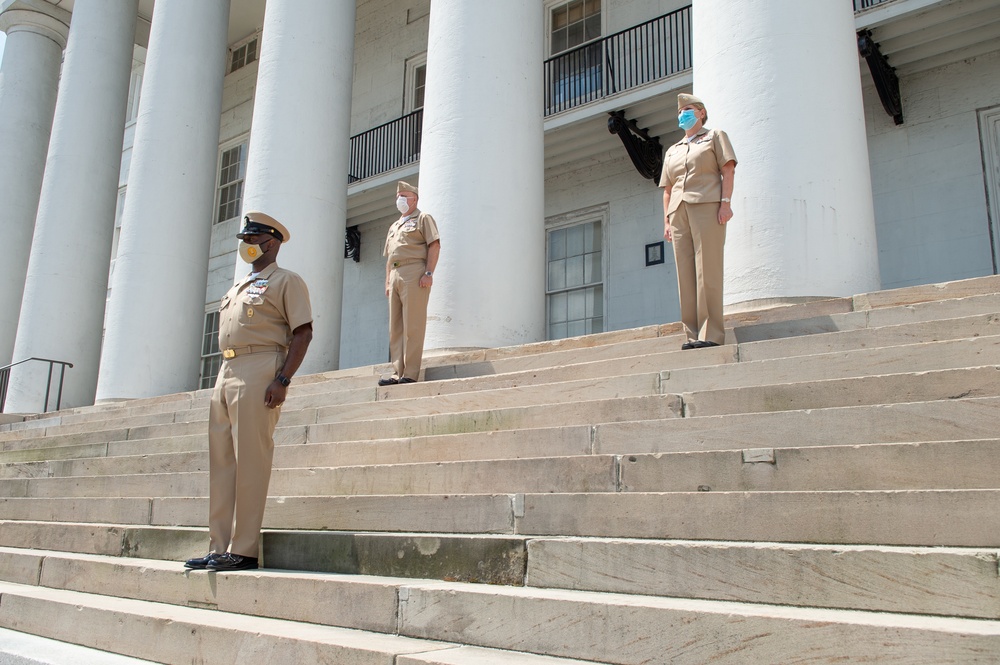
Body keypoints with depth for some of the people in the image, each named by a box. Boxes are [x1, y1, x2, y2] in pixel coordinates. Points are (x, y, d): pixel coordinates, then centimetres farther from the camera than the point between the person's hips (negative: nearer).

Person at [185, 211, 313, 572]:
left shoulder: (285, 281, 1)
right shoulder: (238, 287, 27)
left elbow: (303, 332, -9)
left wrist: (282, 379, -19)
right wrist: (224, 379, 16)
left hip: (259, 372, -9)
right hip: (226, 373, 9)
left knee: (250, 461, -9)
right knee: (221, 461, 7)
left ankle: (243, 550, -5)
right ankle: (220, 548, 13)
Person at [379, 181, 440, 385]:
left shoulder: (423, 219, 8)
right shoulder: (393, 227, 29)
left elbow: (434, 245, -4)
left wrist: (428, 273, -15)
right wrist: (387, 282, 16)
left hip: (414, 273, -8)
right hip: (395, 276, 8)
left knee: (412, 325, -11)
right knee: (395, 328, 3)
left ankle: (410, 374, -13)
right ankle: (397, 373, 3)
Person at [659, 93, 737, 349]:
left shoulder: (715, 136, 17)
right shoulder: (672, 151, 28)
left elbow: (728, 170, 5)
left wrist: (726, 202, -9)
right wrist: (667, 220, 11)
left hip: (707, 206, -5)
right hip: (679, 211, 5)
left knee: (707, 270, -13)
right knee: (685, 274, -4)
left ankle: (711, 333, -15)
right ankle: (693, 334, -4)